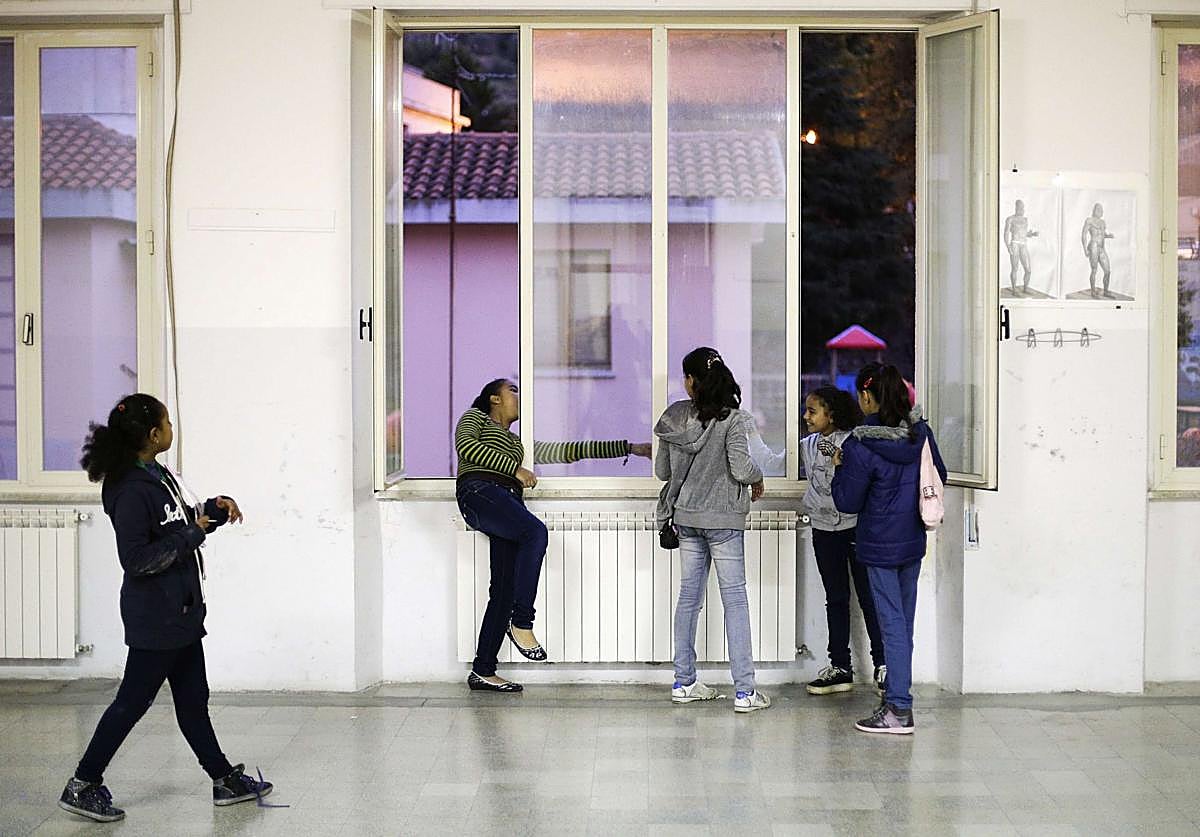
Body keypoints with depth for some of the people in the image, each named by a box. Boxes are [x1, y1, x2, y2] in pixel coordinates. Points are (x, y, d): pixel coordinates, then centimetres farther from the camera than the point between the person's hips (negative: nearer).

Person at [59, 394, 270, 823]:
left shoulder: (159, 475, 8)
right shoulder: (131, 491, -22)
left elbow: (183, 520, 21)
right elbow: (136, 559, -25)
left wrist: (215, 507, 4)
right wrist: (191, 536, -19)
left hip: (180, 611, 10)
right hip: (155, 616, -10)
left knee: (193, 699, 16)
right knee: (133, 700, 0)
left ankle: (225, 780, 24)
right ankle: (82, 785, 11)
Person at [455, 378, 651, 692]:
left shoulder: (519, 443, 37)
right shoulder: (475, 417, 21)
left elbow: (566, 451, 33)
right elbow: (465, 446, -1)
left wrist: (629, 448, 28)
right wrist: (515, 469, -5)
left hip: (509, 502, 7)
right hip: (479, 491, -7)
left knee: (504, 589, -3)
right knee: (535, 531, -32)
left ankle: (483, 671, 0)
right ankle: (521, 623, -31)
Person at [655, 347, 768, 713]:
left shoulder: (674, 417, 0)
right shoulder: (730, 418, -13)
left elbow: (661, 470, 5)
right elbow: (741, 467, -19)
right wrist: (757, 480, 2)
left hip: (686, 517, 5)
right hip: (723, 519, -5)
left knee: (689, 596, 13)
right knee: (734, 599, -1)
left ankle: (684, 682, 19)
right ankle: (744, 691, -2)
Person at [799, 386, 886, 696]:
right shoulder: (808, 445, 6)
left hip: (856, 527, -5)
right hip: (824, 529, 6)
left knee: (869, 598, 0)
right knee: (835, 599, 10)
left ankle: (882, 665, 8)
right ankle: (840, 668, 15)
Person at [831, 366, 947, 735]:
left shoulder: (860, 445, -19)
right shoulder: (921, 432, 0)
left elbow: (847, 502, -12)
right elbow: (939, 477, 13)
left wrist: (840, 468, 3)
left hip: (880, 545, -6)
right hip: (914, 540, 6)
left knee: (892, 623, -3)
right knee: (904, 618, 15)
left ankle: (898, 709, -1)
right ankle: (898, 693, 25)